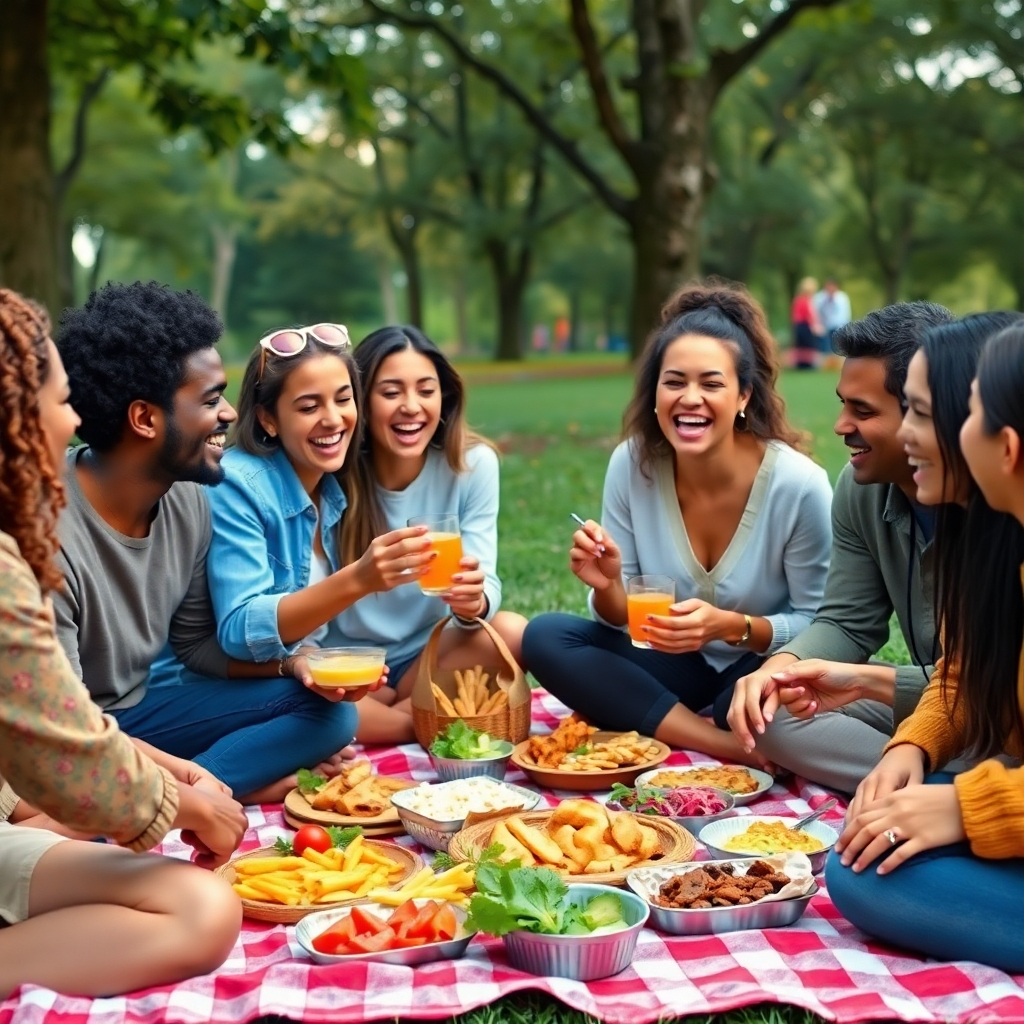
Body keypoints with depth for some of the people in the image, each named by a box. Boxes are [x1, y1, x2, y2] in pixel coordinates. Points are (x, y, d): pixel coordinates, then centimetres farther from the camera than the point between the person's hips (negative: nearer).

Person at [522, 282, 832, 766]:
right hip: (674, 663, 4)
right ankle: (735, 748, -20)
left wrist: (732, 627, -28)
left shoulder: (798, 484, -21)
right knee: (545, 636, -18)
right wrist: (607, 586, -27)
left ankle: (659, 729, -6)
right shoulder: (632, 466, -11)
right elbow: (621, 618, -3)